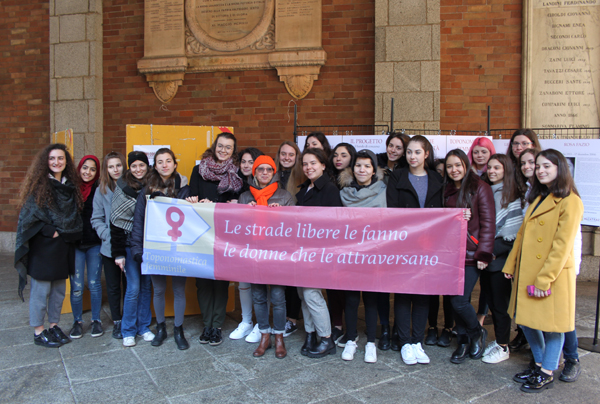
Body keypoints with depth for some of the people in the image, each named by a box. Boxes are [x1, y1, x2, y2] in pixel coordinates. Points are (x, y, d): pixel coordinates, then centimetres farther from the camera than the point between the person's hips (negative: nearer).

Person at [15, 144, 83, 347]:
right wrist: (50, 232, -14)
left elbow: (76, 217, 14)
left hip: (64, 247, 5)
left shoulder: (71, 186, 9)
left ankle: (54, 325, 26)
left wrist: (70, 235, 2)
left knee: (59, 289, 12)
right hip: (42, 248, -5)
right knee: (41, 290, 2)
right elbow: (29, 217, -10)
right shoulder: (38, 186, -7)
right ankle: (38, 331, 15)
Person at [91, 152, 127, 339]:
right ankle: (117, 321, 26)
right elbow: (97, 219, 3)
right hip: (109, 248, 1)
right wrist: (108, 236, -12)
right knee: (113, 287, 12)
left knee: (129, 286, 9)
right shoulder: (101, 191, 2)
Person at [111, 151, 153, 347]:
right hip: (130, 245, -3)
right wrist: (118, 253, -9)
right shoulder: (123, 188, -5)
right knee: (133, 287, -2)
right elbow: (116, 222, -6)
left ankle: (144, 326, 23)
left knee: (147, 286, 9)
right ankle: (128, 331, 14)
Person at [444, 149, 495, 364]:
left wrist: (483, 253, -13)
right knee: (457, 300, 9)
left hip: (471, 254, -5)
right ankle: (464, 342, 25)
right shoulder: (447, 191, 13)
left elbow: (488, 223, -8)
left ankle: (477, 333, 20)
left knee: (459, 300, -9)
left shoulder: (479, 187, -4)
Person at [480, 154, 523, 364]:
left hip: (501, 259, -6)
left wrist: (493, 251, -14)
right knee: (491, 301, 13)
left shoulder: (512, 195, -8)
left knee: (500, 303, 2)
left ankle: (503, 347, 16)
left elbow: (513, 233, -13)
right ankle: (498, 340, 28)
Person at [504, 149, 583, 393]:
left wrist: (544, 279, -19)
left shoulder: (570, 202, -12)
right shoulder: (538, 198, 14)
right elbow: (523, 234, 14)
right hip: (527, 271, 8)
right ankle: (539, 364, 33)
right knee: (526, 319, 15)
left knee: (551, 324, 6)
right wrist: (510, 265, 11)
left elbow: (562, 245, -17)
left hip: (554, 273, -8)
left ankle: (547, 374, 21)